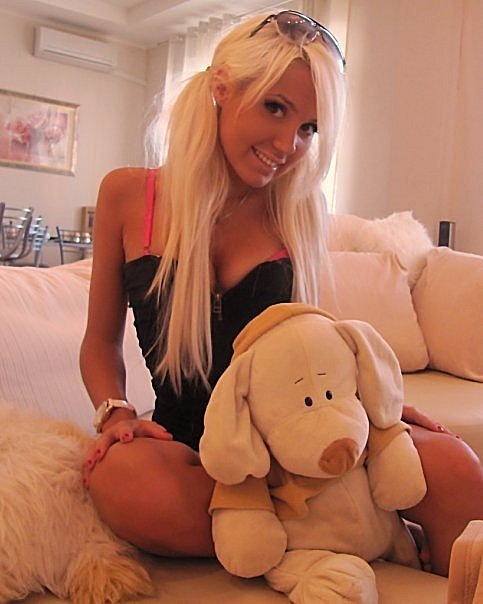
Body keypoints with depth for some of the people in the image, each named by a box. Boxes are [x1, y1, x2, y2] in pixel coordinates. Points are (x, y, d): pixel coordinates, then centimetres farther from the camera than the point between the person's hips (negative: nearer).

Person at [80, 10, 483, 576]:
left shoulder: (297, 208, 3)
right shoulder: (128, 194, -1)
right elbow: (101, 341, 6)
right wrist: (116, 413, -13)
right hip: (193, 447, 0)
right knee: (121, 477, -36)